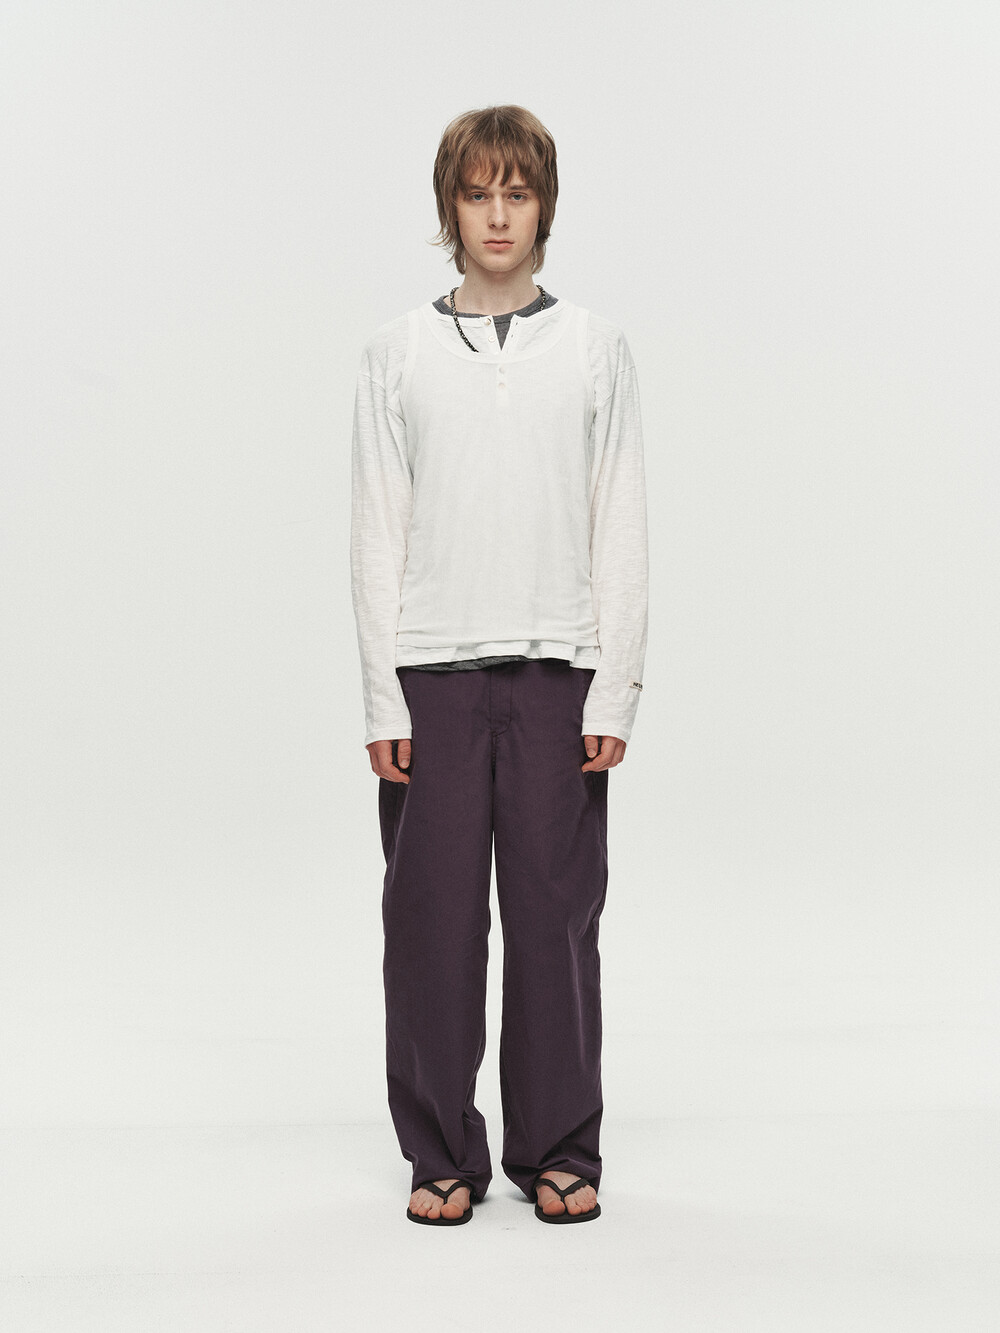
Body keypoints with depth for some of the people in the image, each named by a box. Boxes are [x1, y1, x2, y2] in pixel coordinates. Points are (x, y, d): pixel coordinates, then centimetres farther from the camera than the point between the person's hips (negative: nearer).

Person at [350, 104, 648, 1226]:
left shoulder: (594, 348, 6)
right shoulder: (398, 354, 6)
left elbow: (620, 531, 4)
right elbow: (377, 535, 4)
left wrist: (615, 691, -3)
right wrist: (381, 700, -2)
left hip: (558, 675, 0)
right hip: (432, 674, 0)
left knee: (556, 913, 3)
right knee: (433, 917, 2)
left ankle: (558, 1152, 16)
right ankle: (442, 1156, 15)